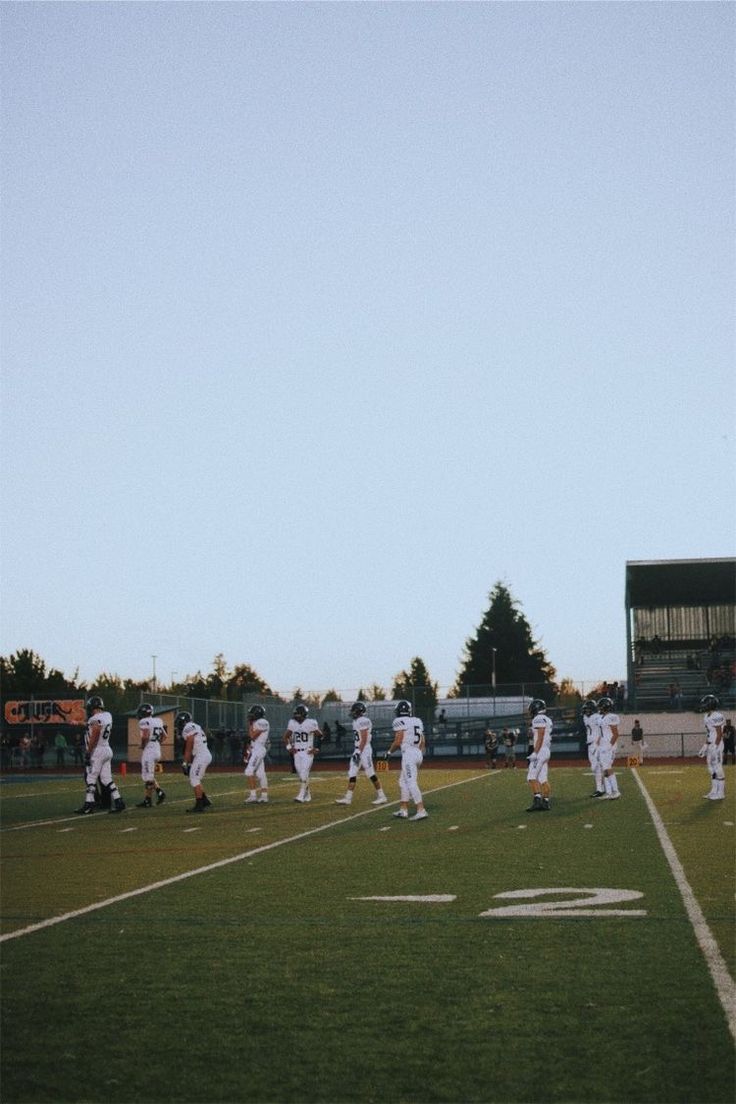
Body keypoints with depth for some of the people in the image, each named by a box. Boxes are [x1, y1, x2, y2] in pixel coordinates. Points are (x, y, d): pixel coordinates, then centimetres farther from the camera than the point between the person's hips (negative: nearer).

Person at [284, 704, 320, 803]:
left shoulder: (311, 723, -11)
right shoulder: (292, 723, 3)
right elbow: (286, 737, 16)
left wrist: (316, 748, -8)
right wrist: (289, 747, 5)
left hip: (308, 752, -5)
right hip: (297, 752, 5)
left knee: (304, 773, -15)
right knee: (300, 775, 7)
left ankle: (301, 795, -18)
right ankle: (307, 795, 22)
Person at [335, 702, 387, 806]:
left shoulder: (363, 721, -16)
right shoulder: (357, 721, 14)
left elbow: (364, 739, -20)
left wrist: (359, 752, -22)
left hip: (364, 750, -10)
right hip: (358, 750, 10)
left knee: (371, 774, -4)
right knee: (352, 774, 6)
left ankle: (381, 796, 4)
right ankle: (348, 797, 6)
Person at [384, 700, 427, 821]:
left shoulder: (400, 722, -8)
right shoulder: (417, 721, 15)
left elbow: (398, 742, -13)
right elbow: (422, 741, 16)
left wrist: (389, 752, 2)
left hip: (408, 754, -9)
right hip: (418, 754, 9)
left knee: (412, 783, -10)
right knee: (403, 782, 18)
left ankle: (421, 811, -17)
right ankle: (403, 810, 20)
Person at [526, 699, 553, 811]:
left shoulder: (539, 719, -12)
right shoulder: (547, 720, 18)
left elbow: (540, 738, -18)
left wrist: (535, 753, -20)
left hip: (540, 751, -10)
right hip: (546, 752, 10)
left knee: (532, 777, -10)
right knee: (543, 778, 9)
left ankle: (537, 801, -18)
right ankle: (545, 802, 8)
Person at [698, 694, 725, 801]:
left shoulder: (716, 716, -17)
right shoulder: (708, 716, 13)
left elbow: (719, 734, -18)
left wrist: (714, 748, -21)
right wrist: (705, 746, 20)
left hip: (716, 745, -10)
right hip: (710, 745, 10)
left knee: (717, 769, -5)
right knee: (712, 769, 13)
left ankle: (720, 794, 0)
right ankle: (714, 791, 21)